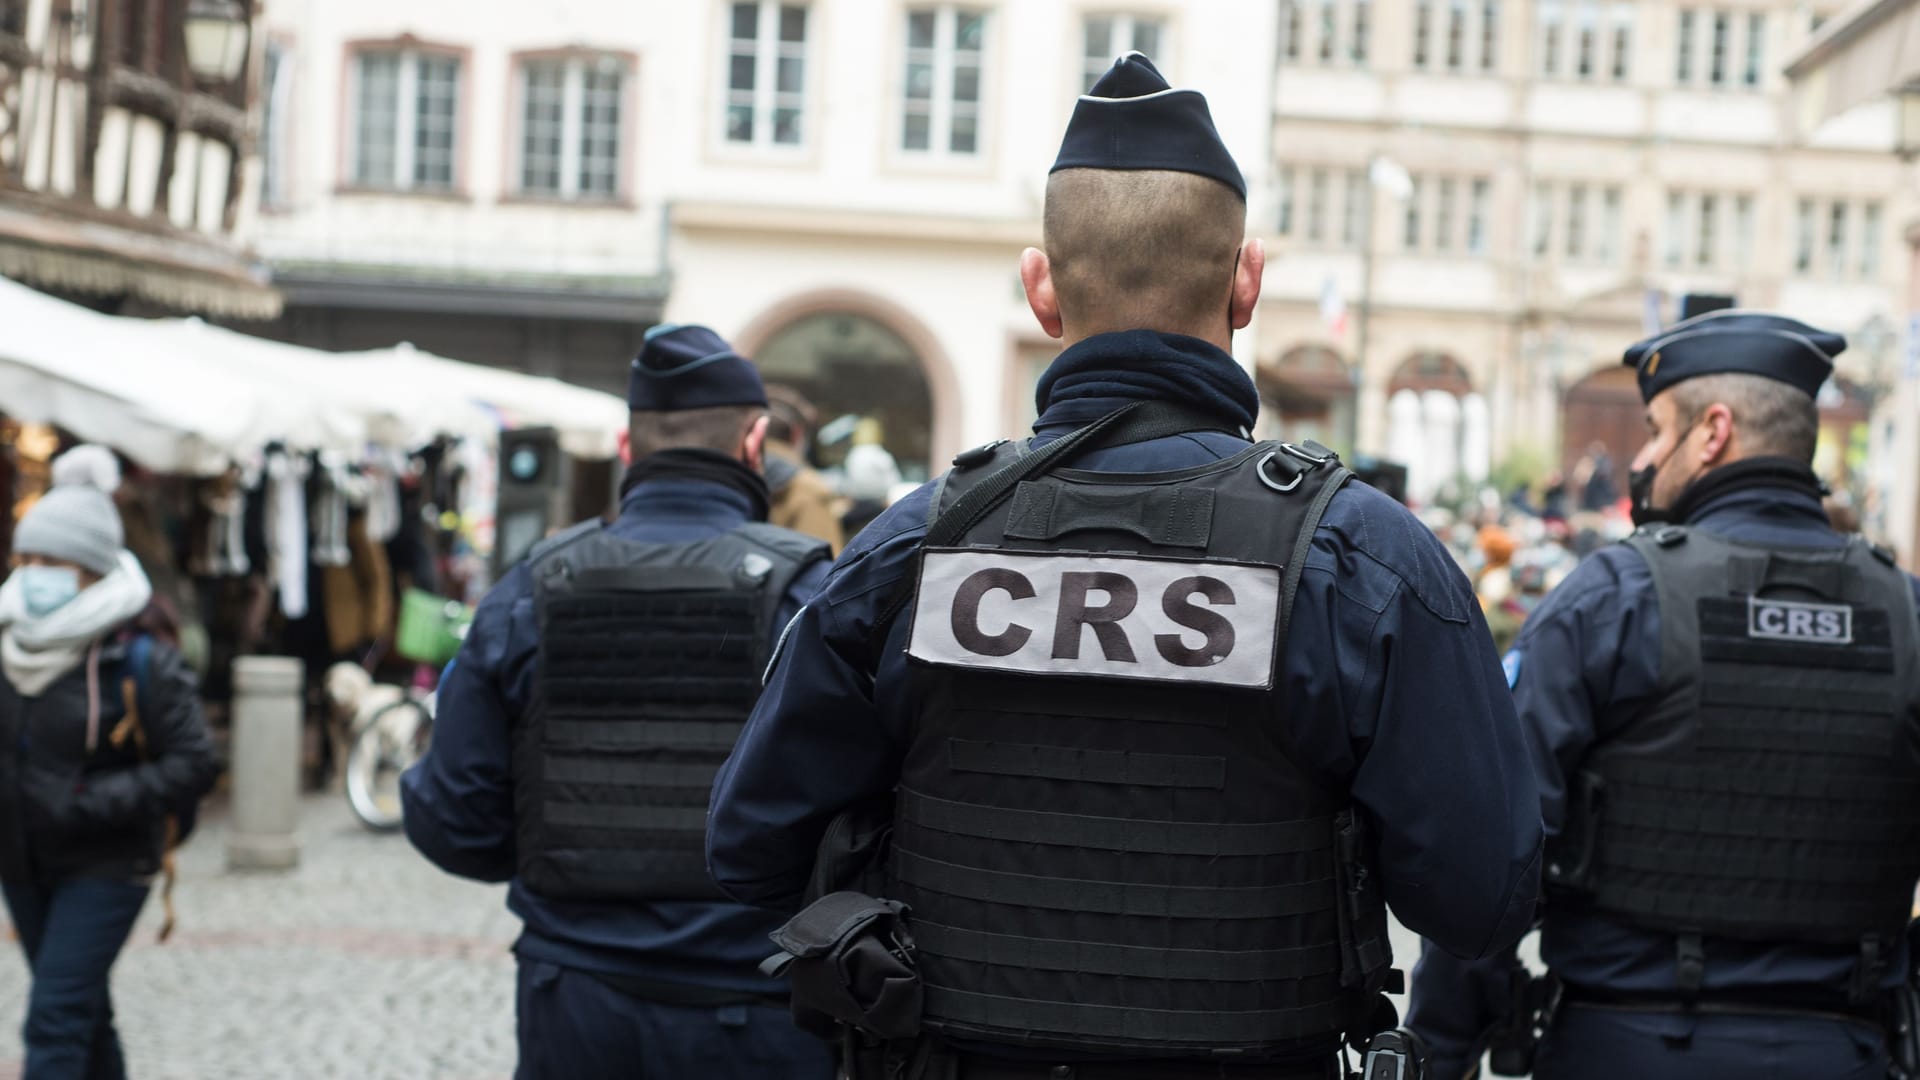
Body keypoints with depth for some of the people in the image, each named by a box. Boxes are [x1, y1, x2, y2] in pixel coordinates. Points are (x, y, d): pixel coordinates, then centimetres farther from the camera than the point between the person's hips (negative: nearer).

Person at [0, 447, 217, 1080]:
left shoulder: (140, 664, -16)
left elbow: (193, 763, -16)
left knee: (55, 1019, -11)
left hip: (104, 867, -6)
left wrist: (90, 803, -23)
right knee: (84, 1011, 18)